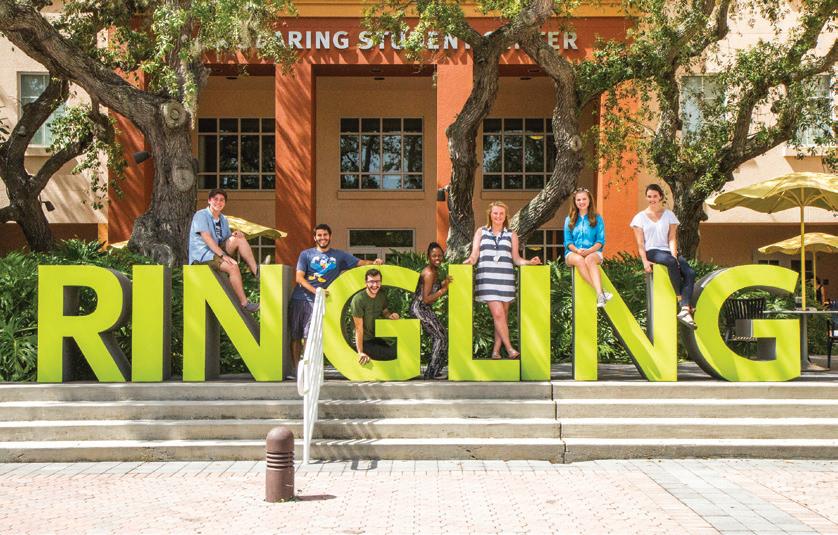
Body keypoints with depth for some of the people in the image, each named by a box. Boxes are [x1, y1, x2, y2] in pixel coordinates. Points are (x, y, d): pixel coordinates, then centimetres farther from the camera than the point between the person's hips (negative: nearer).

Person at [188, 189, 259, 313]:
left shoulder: (223, 220, 17)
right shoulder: (201, 215, -7)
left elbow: (228, 240, 15)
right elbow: (206, 238, -19)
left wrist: (235, 235, -10)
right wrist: (223, 255, -27)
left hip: (218, 250, 7)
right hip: (202, 255, -7)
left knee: (239, 239, -16)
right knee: (232, 266, -30)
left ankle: (256, 271, -20)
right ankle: (244, 303, -27)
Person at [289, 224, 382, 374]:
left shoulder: (339, 255, 10)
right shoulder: (306, 254, 7)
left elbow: (360, 262, 7)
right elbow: (299, 278, 0)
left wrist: (373, 262, -14)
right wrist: (315, 290, -14)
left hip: (316, 301, -1)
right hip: (299, 298, 1)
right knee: (295, 335, 3)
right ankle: (295, 368, 11)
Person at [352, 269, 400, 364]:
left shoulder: (381, 296, 3)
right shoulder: (358, 299, -19)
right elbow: (359, 328, -19)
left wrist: (390, 315, -5)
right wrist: (361, 352, -22)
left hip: (377, 339, 7)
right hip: (364, 342, -7)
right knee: (394, 354, -19)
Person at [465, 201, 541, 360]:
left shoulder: (511, 235, 16)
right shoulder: (481, 232, 14)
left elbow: (516, 258, 13)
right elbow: (474, 254, 7)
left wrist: (529, 262, -4)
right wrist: (470, 260, -15)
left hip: (505, 278, 2)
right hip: (487, 278, -2)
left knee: (503, 315, 0)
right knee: (498, 314, -13)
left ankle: (496, 350, 6)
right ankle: (510, 349, -10)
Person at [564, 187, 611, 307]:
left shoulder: (597, 219, 11)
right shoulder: (569, 219, 15)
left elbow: (600, 241, 4)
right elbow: (568, 241, 9)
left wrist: (589, 251, -15)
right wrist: (577, 250, -13)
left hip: (593, 252, -1)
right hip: (573, 253, 1)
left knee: (589, 260, -38)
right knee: (579, 260, -37)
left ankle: (599, 294, -54)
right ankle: (600, 292, -46)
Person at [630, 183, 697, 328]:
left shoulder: (669, 215, 16)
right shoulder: (640, 217, 11)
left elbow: (672, 239, 6)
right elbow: (640, 243, 4)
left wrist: (674, 255, -12)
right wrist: (645, 261, -12)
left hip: (667, 251, 3)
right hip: (651, 252, -3)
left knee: (690, 273, -25)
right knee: (671, 262, -38)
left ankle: (684, 310, -37)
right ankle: (681, 301, -31)